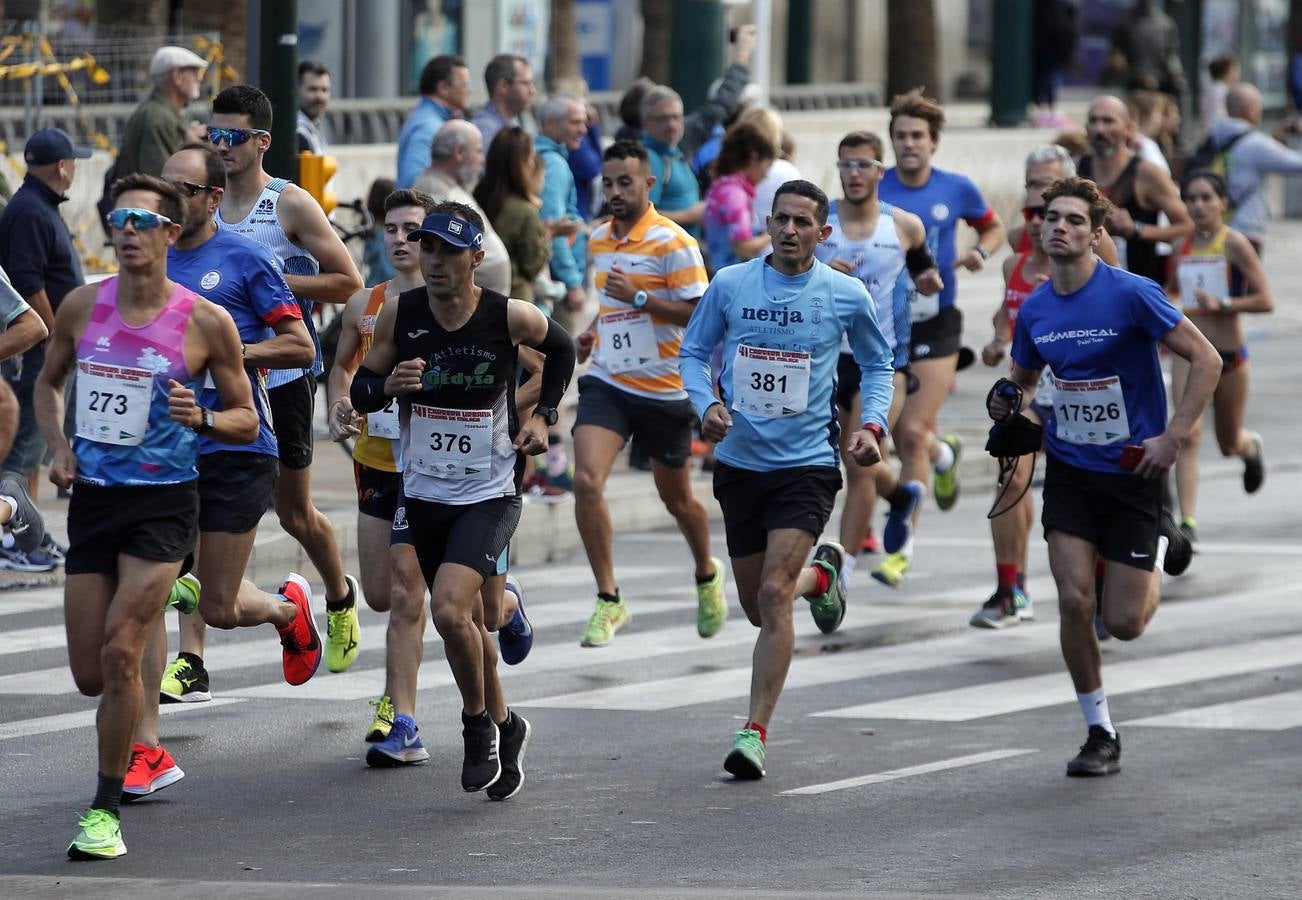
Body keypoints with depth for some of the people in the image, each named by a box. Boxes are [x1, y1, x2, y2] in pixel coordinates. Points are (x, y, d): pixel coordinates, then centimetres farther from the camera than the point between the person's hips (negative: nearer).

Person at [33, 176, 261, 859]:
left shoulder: (205, 323, -7)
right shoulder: (81, 307, 2)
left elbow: (247, 420, 2)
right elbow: (48, 382, 19)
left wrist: (201, 418, -19)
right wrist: (57, 445, 1)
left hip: (163, 501, -4)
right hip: (93, 497, 4)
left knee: (119, 651, -18)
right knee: (91, 676, 6)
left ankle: (106, 809, -6)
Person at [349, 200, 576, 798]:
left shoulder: (510, 318, -11)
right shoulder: (398, 316, -7)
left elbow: (561, 349, 11)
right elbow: (360, 391, 2)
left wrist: (543, 415, 4)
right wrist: (388, 385, -19)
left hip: (488, 495, -4)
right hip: (421, 494, 4)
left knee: (449, 610, -21)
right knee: (466, 622, 14)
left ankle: (478, 722, 2)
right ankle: (503, 728, 35)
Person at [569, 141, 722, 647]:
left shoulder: (672, 243, -12)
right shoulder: (598, 240, 9)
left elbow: (700, 312, -16)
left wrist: (637, 297, -24)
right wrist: (595, 331, 8)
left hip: (663, 390, -4)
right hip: (606, 381, 4)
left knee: (676, 498, 12)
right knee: (586, 481, -17)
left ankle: (707, 576, 42)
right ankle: (609, 601, -9)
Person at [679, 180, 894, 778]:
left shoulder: (846, 295, -3)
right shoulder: (729, 286, -1)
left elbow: (877, 363, 12)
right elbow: (693, 352, 9)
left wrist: (873, 424, -2)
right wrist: (707, 404, -10)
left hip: (807, 464, -3)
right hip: (740, 460, 3)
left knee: (774, 595, -18)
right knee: (757, 606, 13)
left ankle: (755, 732, -13)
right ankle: (821, 575, 49)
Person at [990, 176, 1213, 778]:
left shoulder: (1131, 295, -16)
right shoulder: (1034, 309, 1)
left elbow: (1206, 360, -13)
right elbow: (1024, 378, 20)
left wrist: (1173, 438, -19)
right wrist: (1007, 402, -4)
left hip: (1133, 469, -4)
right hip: (1069, 470, 4)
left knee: (1123, 623, -2)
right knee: (1074, 600, -11)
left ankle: (1160, 547, 33)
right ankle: (1100, 735, 4)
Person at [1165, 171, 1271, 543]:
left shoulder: (1234, 244, -10)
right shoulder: (1183, 245, 3)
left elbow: (1265, 301, -13)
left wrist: (1222, 305, -24)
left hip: (1229, 355, -2)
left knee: (1229, 444, 15)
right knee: (1188, 434, -16)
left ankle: (1251, 447, 53)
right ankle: (1188, 521, -19)